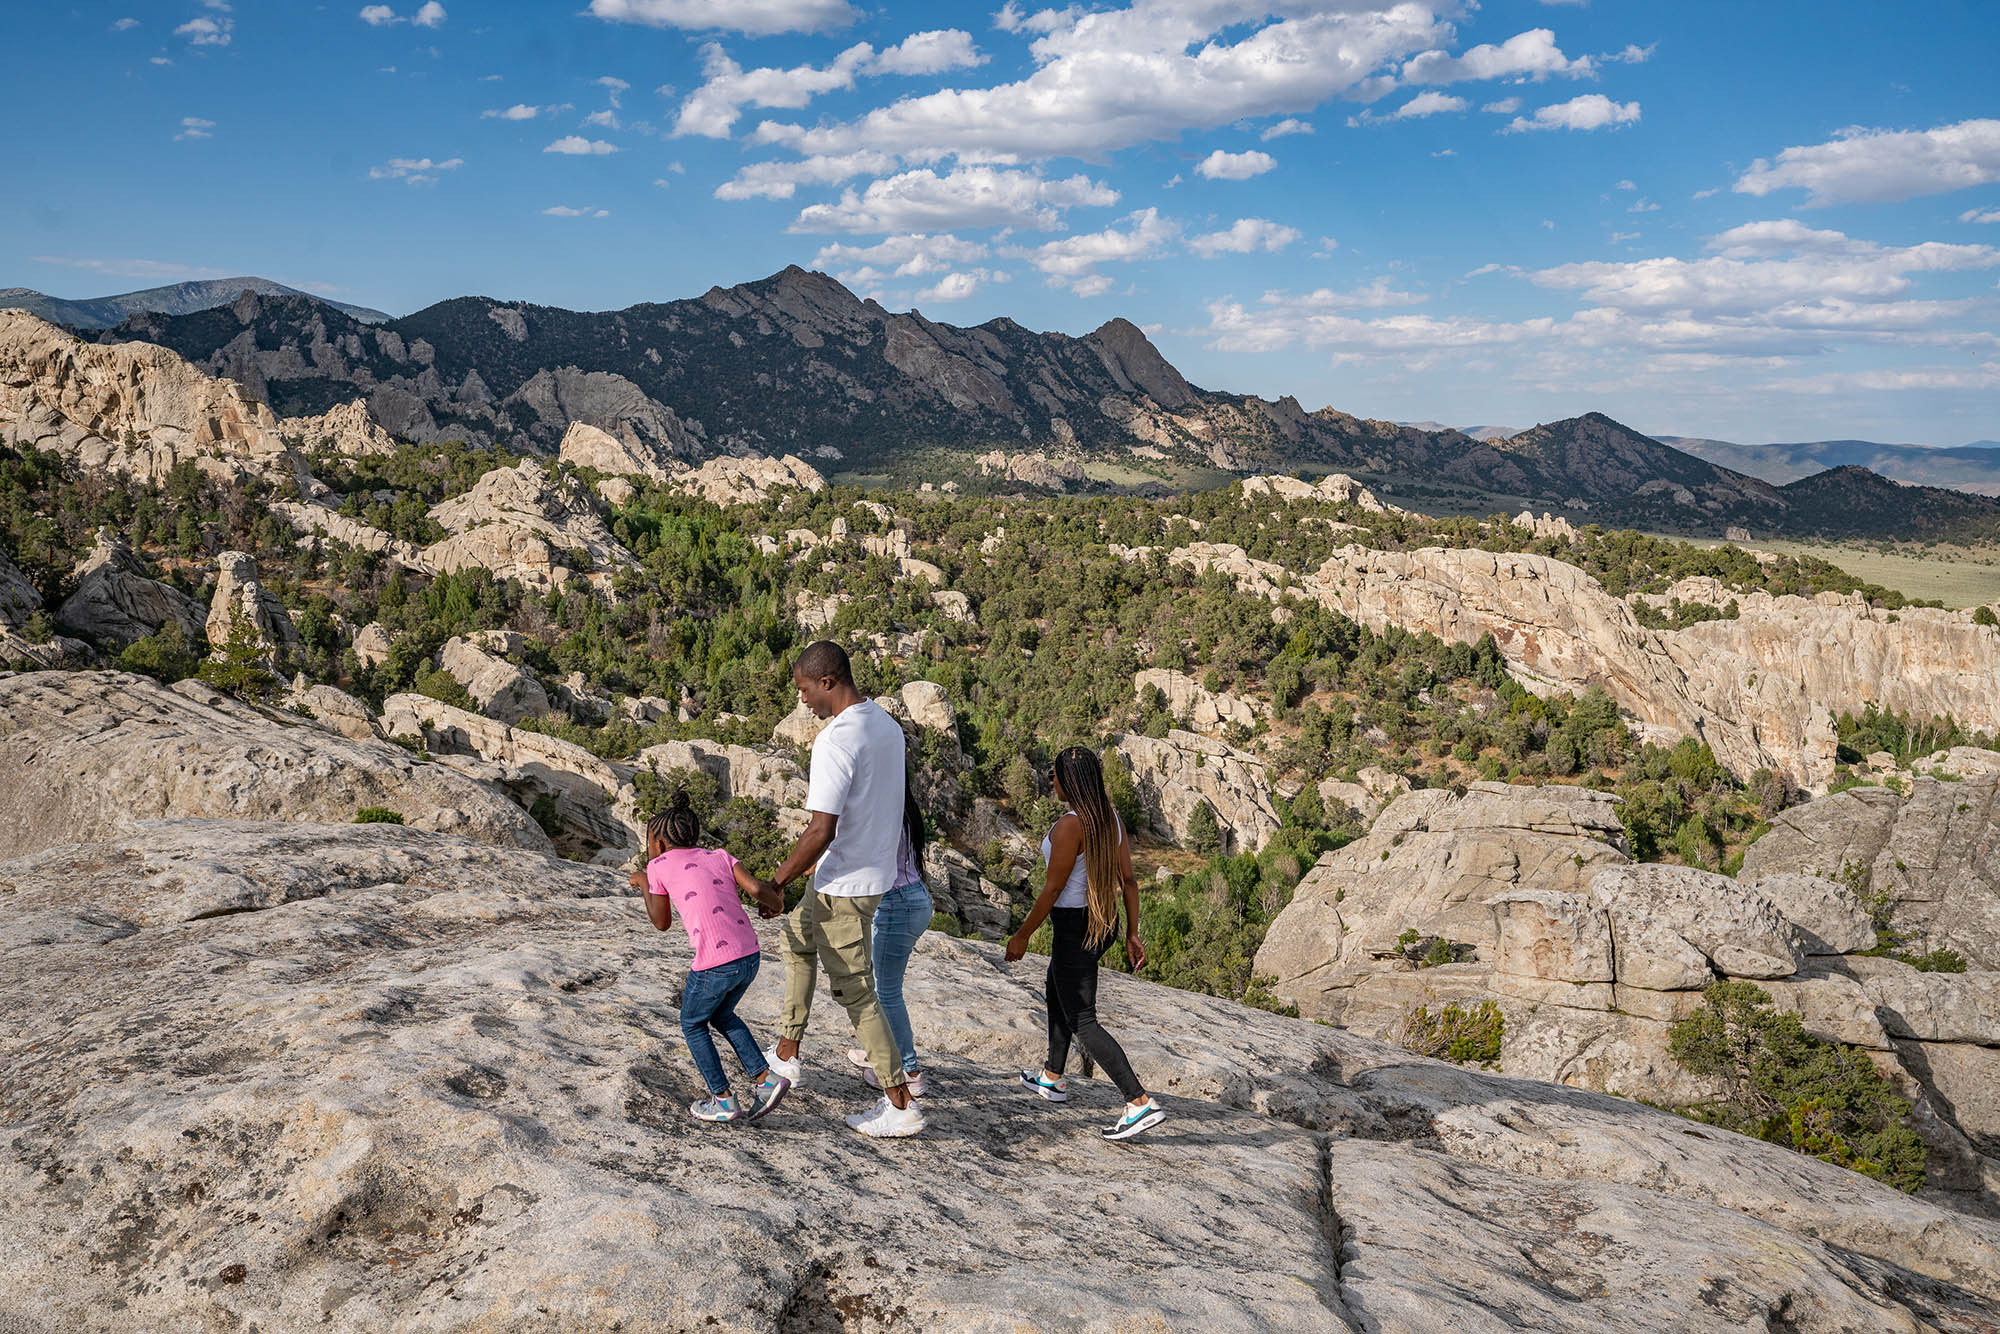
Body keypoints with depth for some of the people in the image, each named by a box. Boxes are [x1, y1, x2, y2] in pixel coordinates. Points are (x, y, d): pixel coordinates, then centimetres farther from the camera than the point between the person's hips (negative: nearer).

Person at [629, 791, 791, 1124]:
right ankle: (765, 1078, 20)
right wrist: (775, 905, 21)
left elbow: (661, 923, 15)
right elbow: (755, 888, 1)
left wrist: (643, 883, 27)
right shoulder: (718, 855, 15)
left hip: (715, 965, -5)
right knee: (721, 1015, 29)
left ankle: (724, 1100, 19)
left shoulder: (659, 866, 6)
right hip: (750, 956, 5)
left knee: (693, 1024, 20)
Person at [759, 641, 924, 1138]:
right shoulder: (887, 725, 4)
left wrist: (776, 882, -15)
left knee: (856, 993, 1)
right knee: (796, 936, 28)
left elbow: (821, 832, -26)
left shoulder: (835, 741, -24)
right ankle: (787, 1055, 35)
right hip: (878, 870, 10)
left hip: (844, 885, -10)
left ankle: (900, 1105, 7)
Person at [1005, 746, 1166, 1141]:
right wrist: (1132, 934, 10)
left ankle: (1141, 1102, -10)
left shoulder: (1069, 826, -22)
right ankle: (1053, 1079, 41)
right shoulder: (1112, 820, 2)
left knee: (1082, 1022, -2)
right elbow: (1128, 880, 5)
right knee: (1057, 992, 28)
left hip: (1074, 928, -9)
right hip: (1105, 924, 9)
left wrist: (1022, 936, -8)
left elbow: (1052, 890, -18)